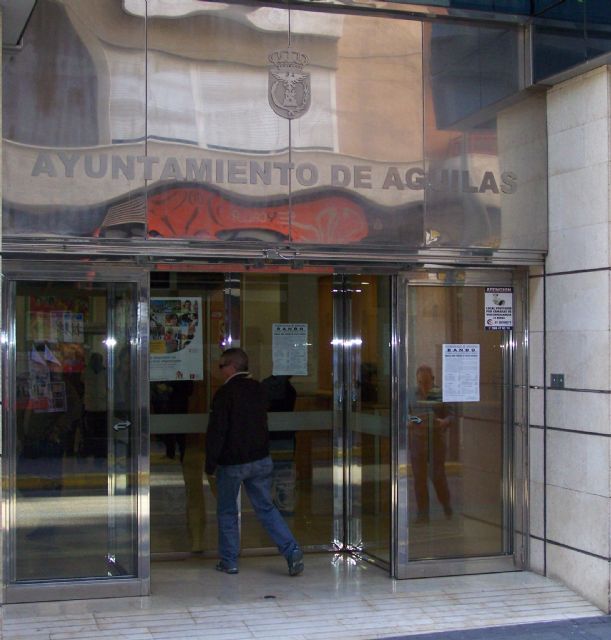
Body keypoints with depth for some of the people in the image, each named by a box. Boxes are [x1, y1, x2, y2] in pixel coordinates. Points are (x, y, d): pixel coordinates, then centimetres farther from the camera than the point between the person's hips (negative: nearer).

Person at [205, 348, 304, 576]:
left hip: (232, 463, -5)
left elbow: (217, 431, -14)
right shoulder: (258, 389, 6)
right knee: (266, 508, 10)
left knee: (227, 512, 10)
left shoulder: (224, 393, -14)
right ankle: (292, 551, -3)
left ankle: (229, 561, 15)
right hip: (261, 460, 5)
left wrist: (210, 463, -8)